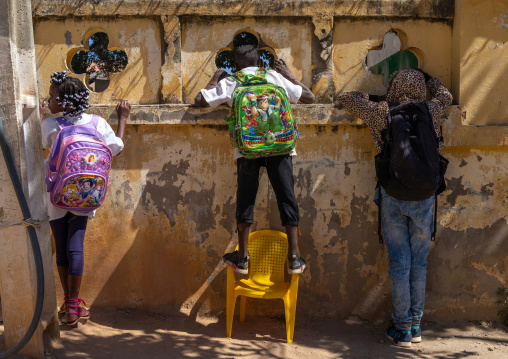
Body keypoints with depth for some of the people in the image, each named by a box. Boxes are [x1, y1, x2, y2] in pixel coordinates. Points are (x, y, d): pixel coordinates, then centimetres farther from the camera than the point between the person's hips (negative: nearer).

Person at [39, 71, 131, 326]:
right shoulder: (97, 123, -6)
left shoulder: (50, 126, -10)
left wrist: (40, 117, 25)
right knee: (75, 247, 1)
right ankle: (74, 305, 3)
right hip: (83, 195, 1)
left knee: (62, 249, 9)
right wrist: (122, 119, 17)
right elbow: (117, 148, 6)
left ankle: (68, 301, 18)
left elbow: (41, 143, 11)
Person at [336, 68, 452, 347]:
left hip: (393, 196, -1)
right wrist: (424, 76, 37)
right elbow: (445, 96, 28)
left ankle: (402, 329, 12)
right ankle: (415, 325, 20)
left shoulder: (383, 112, -1)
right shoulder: (431, 111, 3)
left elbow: (345, 98, 11)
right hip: (424, 196, 1)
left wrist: (375, 98, 22)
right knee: (419, 262, 11)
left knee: (399, 263, 5)